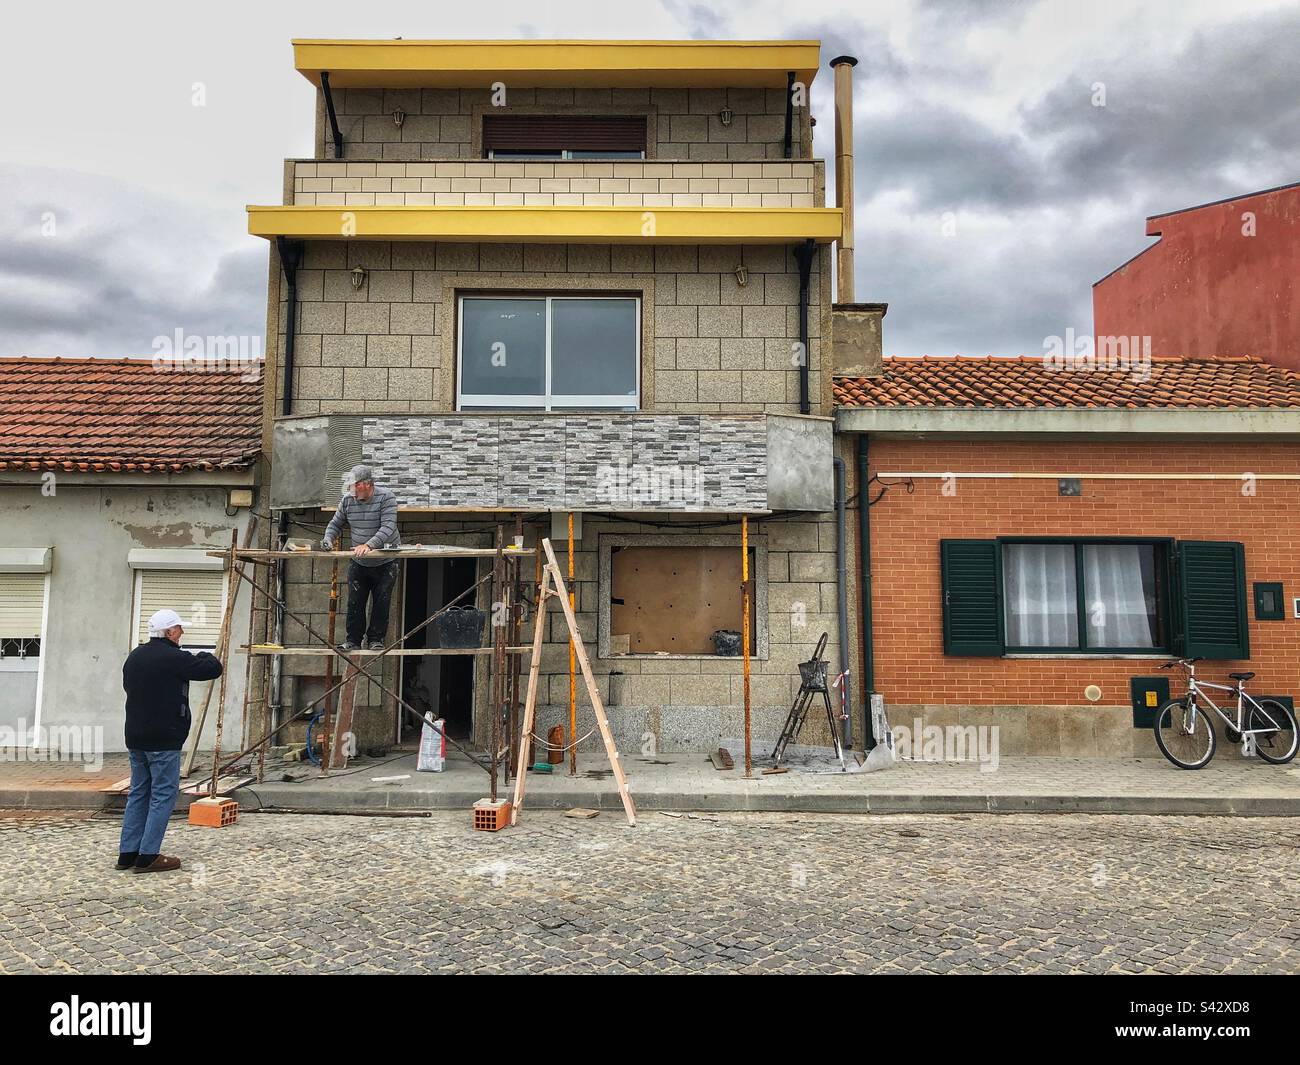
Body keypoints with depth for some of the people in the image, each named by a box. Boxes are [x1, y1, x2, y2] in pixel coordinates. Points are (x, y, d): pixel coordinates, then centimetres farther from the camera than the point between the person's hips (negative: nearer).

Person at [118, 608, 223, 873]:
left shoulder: (134, 657, 11)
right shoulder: (173, 658, -16)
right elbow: (214, 669, -13)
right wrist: (203, 656, 9)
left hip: (136, 738, 9)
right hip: (163, 740, -9)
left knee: (138, 793, 15)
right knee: (163, 795, -2)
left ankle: (128, 853, 18)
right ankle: (148, 856, -1)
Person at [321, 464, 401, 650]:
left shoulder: (386, 498, -16)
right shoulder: (347, 500, -1)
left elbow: (388, 527, -26)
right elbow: (335, 524, 11)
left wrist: (369, 545, -38)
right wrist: (328, 540, -9)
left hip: (385, 563, -4)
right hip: (358, 563, 4)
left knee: (381, 603, 3)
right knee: (354, 602, 4)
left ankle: (376, 639, 15)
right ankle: (353, 640, 13)